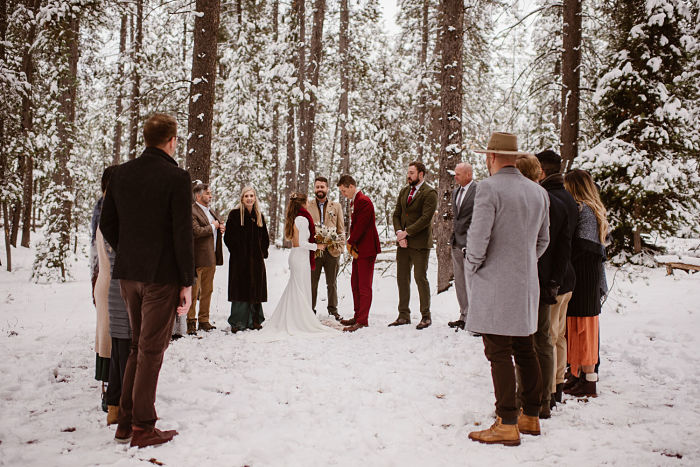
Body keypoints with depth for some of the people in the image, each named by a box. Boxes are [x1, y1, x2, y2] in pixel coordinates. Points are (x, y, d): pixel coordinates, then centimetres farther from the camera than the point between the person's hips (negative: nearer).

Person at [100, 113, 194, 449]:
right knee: (151, 351, 4)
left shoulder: (122, 173, 5)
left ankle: (125, 421, 25)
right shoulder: (176, 178, -13)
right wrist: (187, 283, -8)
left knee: (138, 346, 19)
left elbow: (107, 225, 8)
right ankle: (143, 429, 12)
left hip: (128, 274, 6)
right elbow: (182, 234, -14)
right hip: (161, 276, -6)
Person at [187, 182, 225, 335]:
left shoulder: (212, 211, 18)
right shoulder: (191, 211, -12)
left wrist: (221, 229, 9)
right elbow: (196, 231, -23)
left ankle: (204, 321, 22)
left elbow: (219, 223, 32)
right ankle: (191, 322, 6)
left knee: (207, 291, 13)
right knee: (193, 292, -2)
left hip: (211, 258, 9)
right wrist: (213, 227, -10)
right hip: (197, 259, -8)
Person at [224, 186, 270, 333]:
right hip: (239, 260, -4)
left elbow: (265, 238, 18)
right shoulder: (235, 214, -1)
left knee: (256, 289, 5)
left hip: (256, 260, 4)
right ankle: (238, 322, 4)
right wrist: (236, 252, -7)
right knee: (240, 289, -3)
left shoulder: (259, 216, 12)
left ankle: (254, 320, 14)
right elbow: (228, 237, -4)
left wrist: (262, 253, 7)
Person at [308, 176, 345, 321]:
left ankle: (333, 310, 22)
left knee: (332, 283, 10)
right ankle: (310, 310, 15)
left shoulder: (336, 206, 10)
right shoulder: (307, 207, 7)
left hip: (332, 250, 1)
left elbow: (341, 229, 9)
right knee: (312, 283, 5)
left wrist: (340, 247, -2)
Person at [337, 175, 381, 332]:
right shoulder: (353, 202, 16)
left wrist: (350, 243, -10)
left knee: (364, 286, -5)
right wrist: (352, 247, 3)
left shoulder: (363, 201, -16)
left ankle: (363, 321, -1)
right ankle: (358, 316, 24)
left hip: (366, 249, -10)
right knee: (355, 284, 15)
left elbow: (360, 225, -20)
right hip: (357, 249, 10)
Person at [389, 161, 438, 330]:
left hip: (420, 242, -7)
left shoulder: (430, 193, -8)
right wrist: (399, 232, -4)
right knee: (402, 278, 8)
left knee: (420, 278, -3)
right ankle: (404, 315, 16)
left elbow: (426, 218, -16)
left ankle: (426, 316, 9)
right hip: (403, 242, 7)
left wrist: (406, 232, -15)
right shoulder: (404, 191, 15)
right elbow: (397, 214, 13)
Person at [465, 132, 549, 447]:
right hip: (526, 284, 7)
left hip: (495, 285, -7)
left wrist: (473, 268, -3)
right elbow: (543, 240, 15)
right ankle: (531, 417, 25)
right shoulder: (538, 192, 9)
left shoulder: (489, 188, -14)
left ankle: (507, 425, 2)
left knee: (499, 354, -2)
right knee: (525, 350, 15)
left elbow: (478, 237, -19)